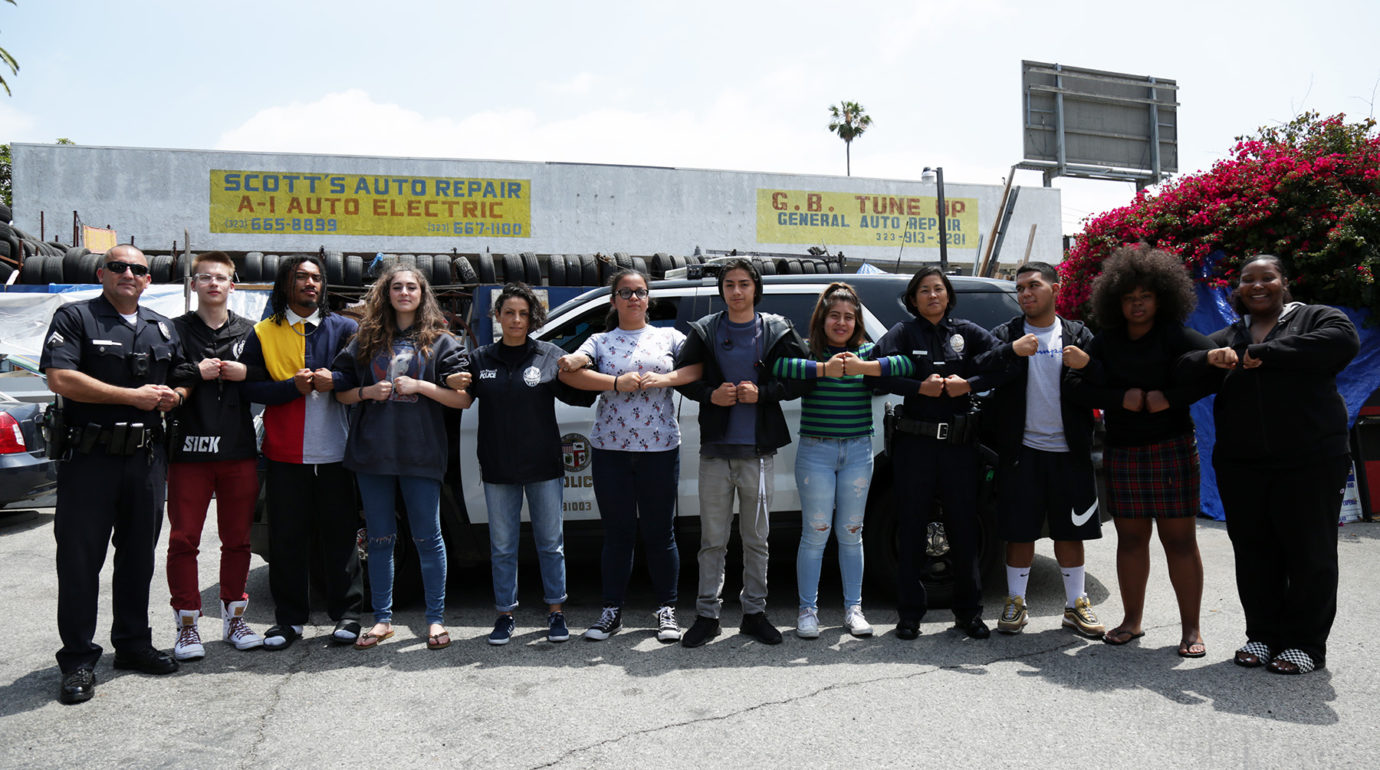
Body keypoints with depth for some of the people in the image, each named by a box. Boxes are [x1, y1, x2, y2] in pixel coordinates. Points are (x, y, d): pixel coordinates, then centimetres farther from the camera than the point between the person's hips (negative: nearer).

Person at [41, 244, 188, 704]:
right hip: (90, 456, -5)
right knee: (80, 559, 0)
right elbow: (60, 378, -13)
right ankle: (78, 661, 9)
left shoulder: (162, 328, 16)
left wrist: (173, 396, 0)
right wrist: (134, 396, -14)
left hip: (147, 457, 5)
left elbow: (182, 381, 25)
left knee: (139, 555, 13)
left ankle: (133, 643, 25)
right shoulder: (74, 318, -1)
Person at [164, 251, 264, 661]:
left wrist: (245, 375, -8)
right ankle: (187, 623, 12)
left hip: (239, 450, 2)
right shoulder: (175, 330, 6)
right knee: (183, 539, 1)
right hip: (188, 450, -1)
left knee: (237, 538, 8)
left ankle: (234, 615, 21)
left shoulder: (250, 332, 11)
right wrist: (196, 373, -13)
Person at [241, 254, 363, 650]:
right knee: (287, 539, 6)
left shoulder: (344, 328, 8)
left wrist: (334, 380, -13)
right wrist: (293, 386, -15)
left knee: (340, 535, 4)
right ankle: (289, 618, 18)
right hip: (285, 454, 1)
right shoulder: (263, 334, 8)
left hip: (335, 452, 0)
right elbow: (251, 387, -1)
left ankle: (346, 615, 15)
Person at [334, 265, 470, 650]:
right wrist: (368, 392, -6)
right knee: (380, 539, 9)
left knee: (427, 537, 1)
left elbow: (463, 398, -2)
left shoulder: (441, 342, 4)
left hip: (421, 454, -3)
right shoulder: (366, 341, 12)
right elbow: (341, 392, 14)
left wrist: (419, 386, -12)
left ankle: (436, 619, 12)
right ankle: (382, 619, 20)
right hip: (372, 453, 3)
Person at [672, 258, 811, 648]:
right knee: (712, 539, 6)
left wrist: (762, 392, -12)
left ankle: (754, 612, 22)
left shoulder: (777, 331, 4)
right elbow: (682, 375, 10)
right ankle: (707, 614, 16)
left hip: (758, 450, 0)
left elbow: (801, 378, 2)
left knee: (756, 539, 9)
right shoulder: (704, 331, 5)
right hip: (715, 448, 0)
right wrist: (710, 394, -9)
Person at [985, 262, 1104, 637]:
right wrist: (1011, 351, -23)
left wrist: (1087, 366, -17)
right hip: (1022, 450, -1)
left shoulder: (1079, 336, 8)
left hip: (1068, 450, 1)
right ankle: (1015, 603, 17)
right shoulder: (1005, 334, 4)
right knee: (1020, 532, 4)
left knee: (1069, 532, 10)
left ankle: (1076, 605, 23)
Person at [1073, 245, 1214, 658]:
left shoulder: (1176, 336, -2)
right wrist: (1123, 398, -15)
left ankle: (1191, 628, 6)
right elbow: (1086, 388, 1)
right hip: (1121, 451, 4)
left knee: (1179, 538, -2)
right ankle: (1132, 620, 21)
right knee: (1130, 537, 9)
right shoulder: (1105, 343, 10)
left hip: (1172, 448, -4)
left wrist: (1169, 398, -18)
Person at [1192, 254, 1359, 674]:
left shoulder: (1317, 318, 2)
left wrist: (1262, 354, -19)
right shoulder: (1227, 338, 16)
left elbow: (1343, 341, -20)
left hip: (1310, 463, -4)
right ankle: (1262, 635, 21)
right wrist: (1210, 358, -16)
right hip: (1241, 466, 4)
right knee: (1253, 554, 9)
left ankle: (1306, 644, 15)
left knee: (1310, 554, 2)